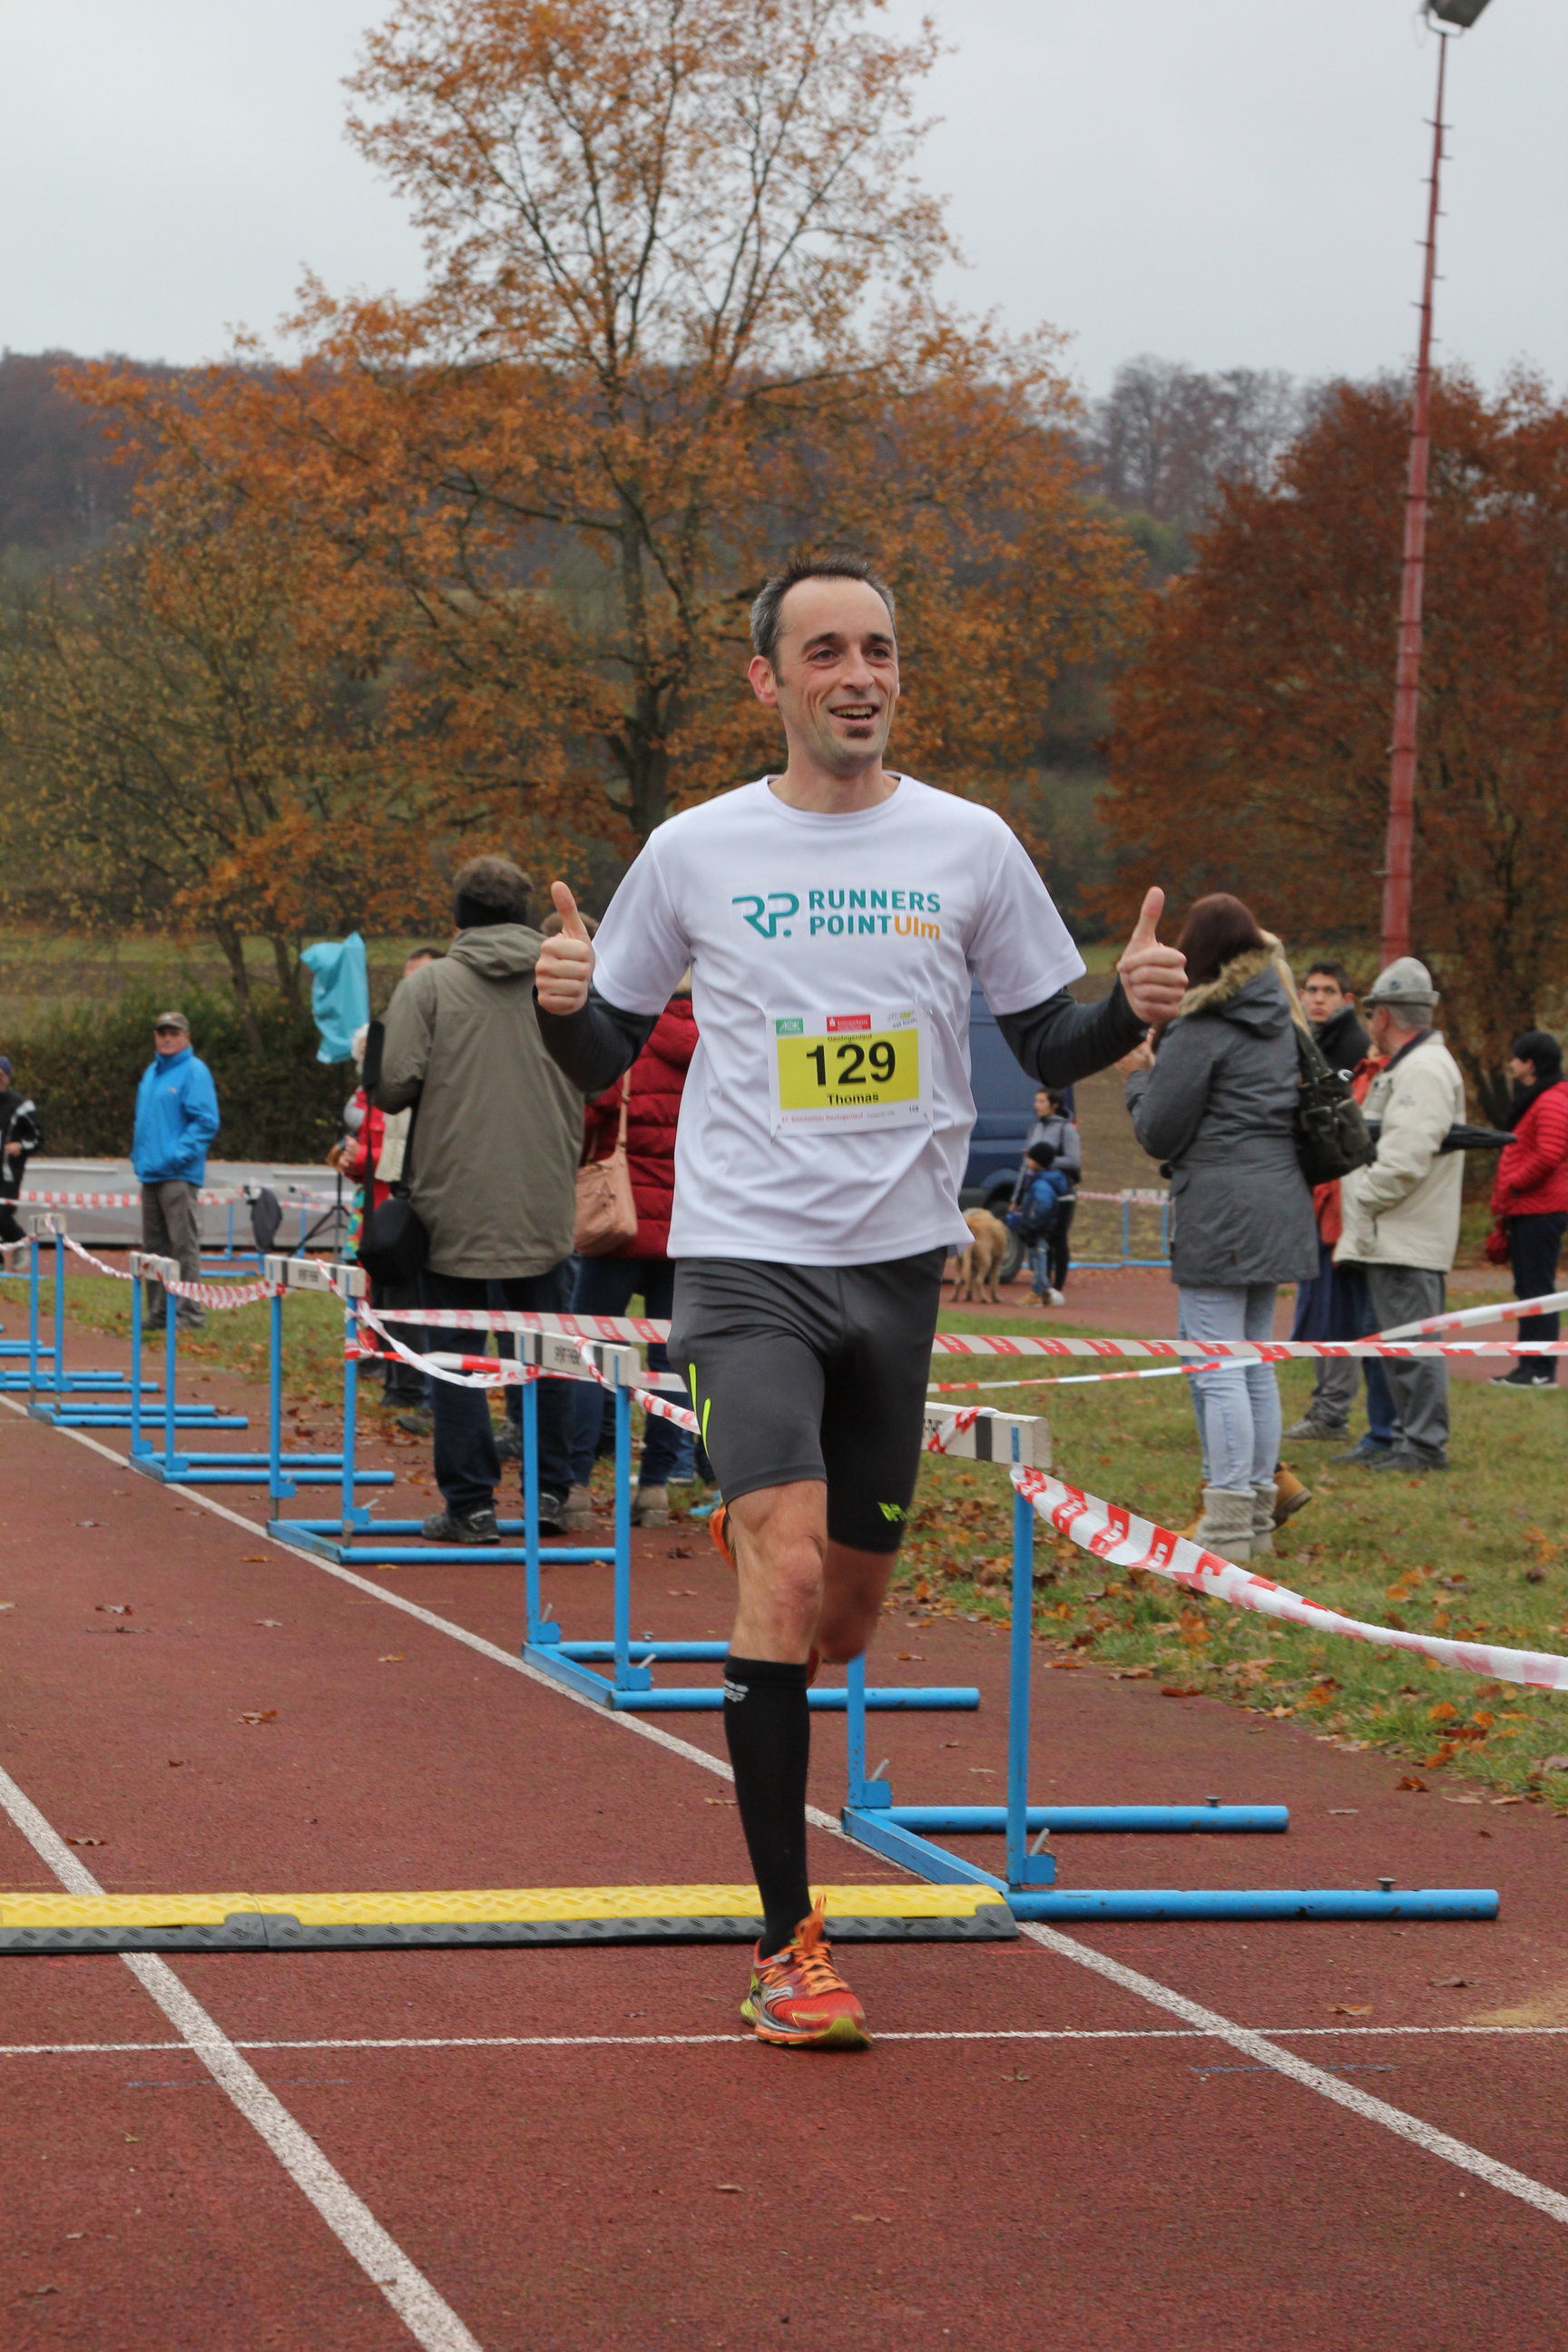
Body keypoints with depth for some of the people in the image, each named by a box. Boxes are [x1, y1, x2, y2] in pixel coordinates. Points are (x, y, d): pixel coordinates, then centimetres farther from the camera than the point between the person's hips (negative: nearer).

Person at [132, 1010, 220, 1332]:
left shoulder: (195, 1072, -6)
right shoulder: (151, 1073, 18)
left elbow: (206, 1122, -13)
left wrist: (179, 1155, -18)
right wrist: (139, 1155, 14)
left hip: (178, 1174, -8)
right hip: (149, 1173, 8)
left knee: (184, 1244, -8)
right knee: (154, 1246, 11)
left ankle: (189, 1311, -7)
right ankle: (158, 1309, 17)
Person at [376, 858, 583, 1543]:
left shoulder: (427, 986, -4)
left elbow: (394, 1086, -10)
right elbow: (591, 1089, 5)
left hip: (455, 1204, -3)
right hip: (545, 1205, 3)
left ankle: (470, 1503, 2)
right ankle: (549, 1490, 14)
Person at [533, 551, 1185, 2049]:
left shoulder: (969, 846, 4)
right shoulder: (694, 853, 1)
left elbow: (1049, 1051, 11)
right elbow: (607, 1058, 10)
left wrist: (1133, 1008, -9)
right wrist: (564, 1004, -12)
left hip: (898, 1262, 3)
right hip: (745, 1259, -3)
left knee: (845, 1616, 10)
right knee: (789, 1571, -18)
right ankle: (787, 1942, -14)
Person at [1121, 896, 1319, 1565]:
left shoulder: (1202, 1029, -10)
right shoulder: (1284, 1025, 14)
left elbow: (1159, 1133, -8)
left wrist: (1140, 1077, 10)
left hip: (1218, 1213, -8)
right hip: (1280, 1204, 8)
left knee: (1217, 1369, -7)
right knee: (1255, 1364, 14)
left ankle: (1229, 1523, -10)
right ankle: (1258, 1515, 18)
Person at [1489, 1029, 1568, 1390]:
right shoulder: (1531, 1100, 20)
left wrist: (1512, 1186, -15)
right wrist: (1506, 1199, 18)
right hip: (1525, 1209, 11)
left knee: (1537, 1289, -9)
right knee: (1527, 1289, 13)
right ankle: (1529, 1366, 18)